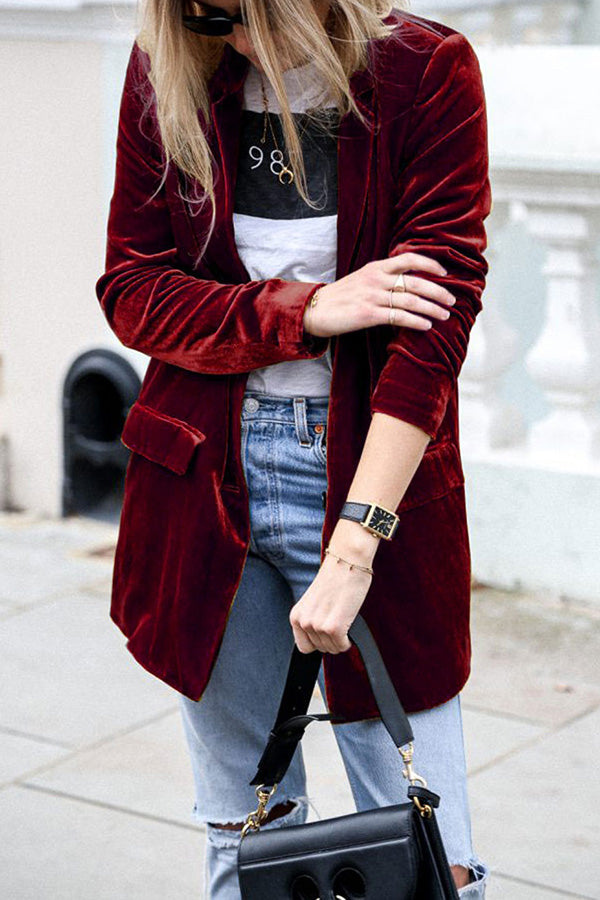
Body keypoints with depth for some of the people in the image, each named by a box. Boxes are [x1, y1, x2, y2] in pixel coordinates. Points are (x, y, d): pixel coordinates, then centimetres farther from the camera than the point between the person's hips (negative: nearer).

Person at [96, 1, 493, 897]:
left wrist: (352, 548, -22)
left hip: (376, 478, -2)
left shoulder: (428, 72, -9)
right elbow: (130, 290, 0)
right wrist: (308, 311, -17)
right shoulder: (166, 75, 0)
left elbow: (439, 317, -16)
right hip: (207, 479, 3)